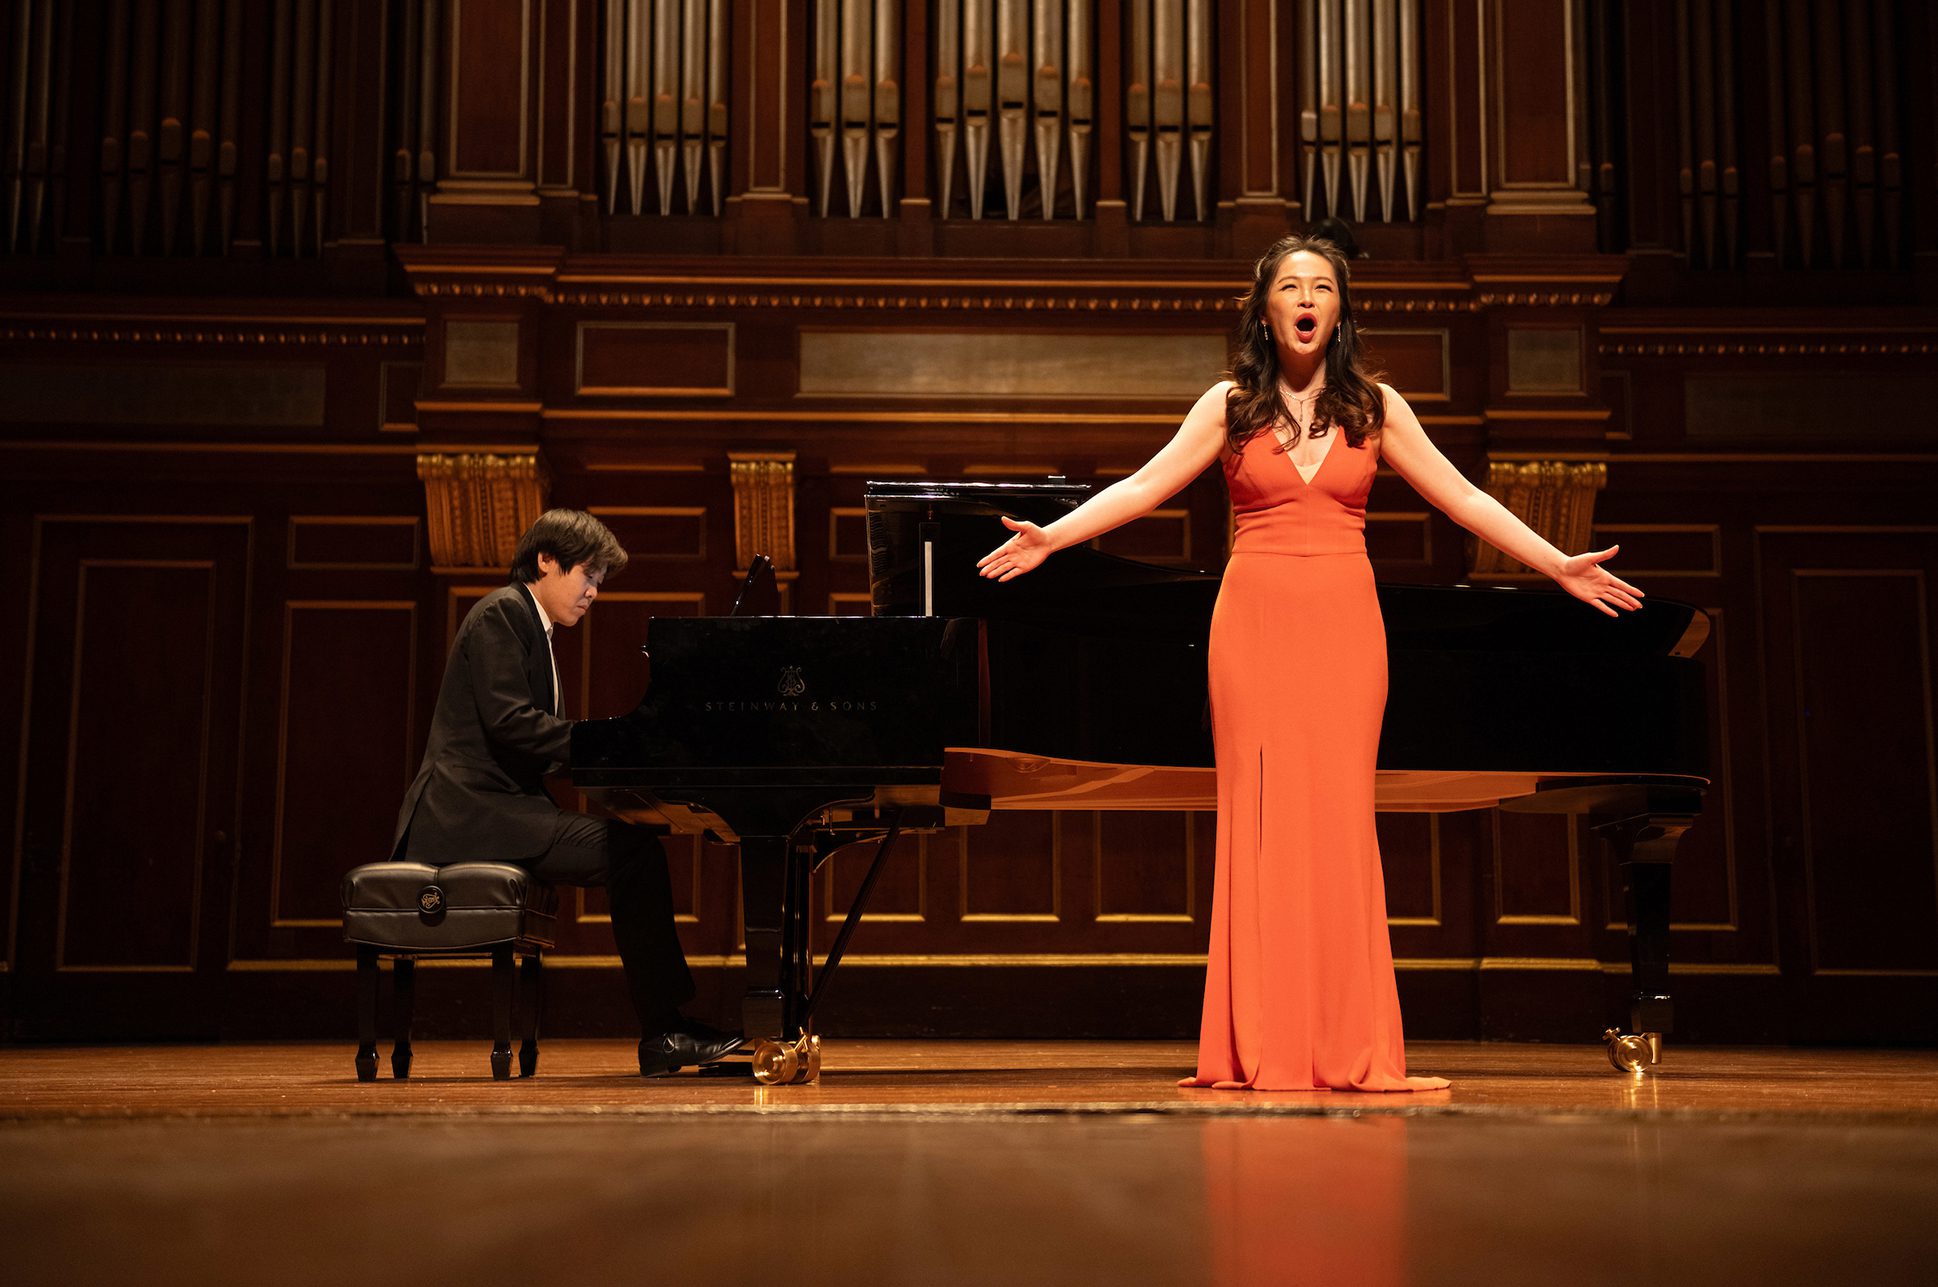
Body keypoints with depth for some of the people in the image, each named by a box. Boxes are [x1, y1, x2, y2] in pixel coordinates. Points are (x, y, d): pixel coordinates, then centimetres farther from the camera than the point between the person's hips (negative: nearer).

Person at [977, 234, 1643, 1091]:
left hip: (1344, 623, 1)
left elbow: (1463, 499, 10)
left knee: (1339, 818, -2)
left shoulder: (1373, 407, 9)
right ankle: (1266, 1051, 1)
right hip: (1256, 622, -1)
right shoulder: (1232, 405, 7)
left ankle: (1348, 1053, 2)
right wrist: (1050, 538, -7)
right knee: (1262, 815, -3)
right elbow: (1146, 488, 3)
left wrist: (1560, 566, 6)